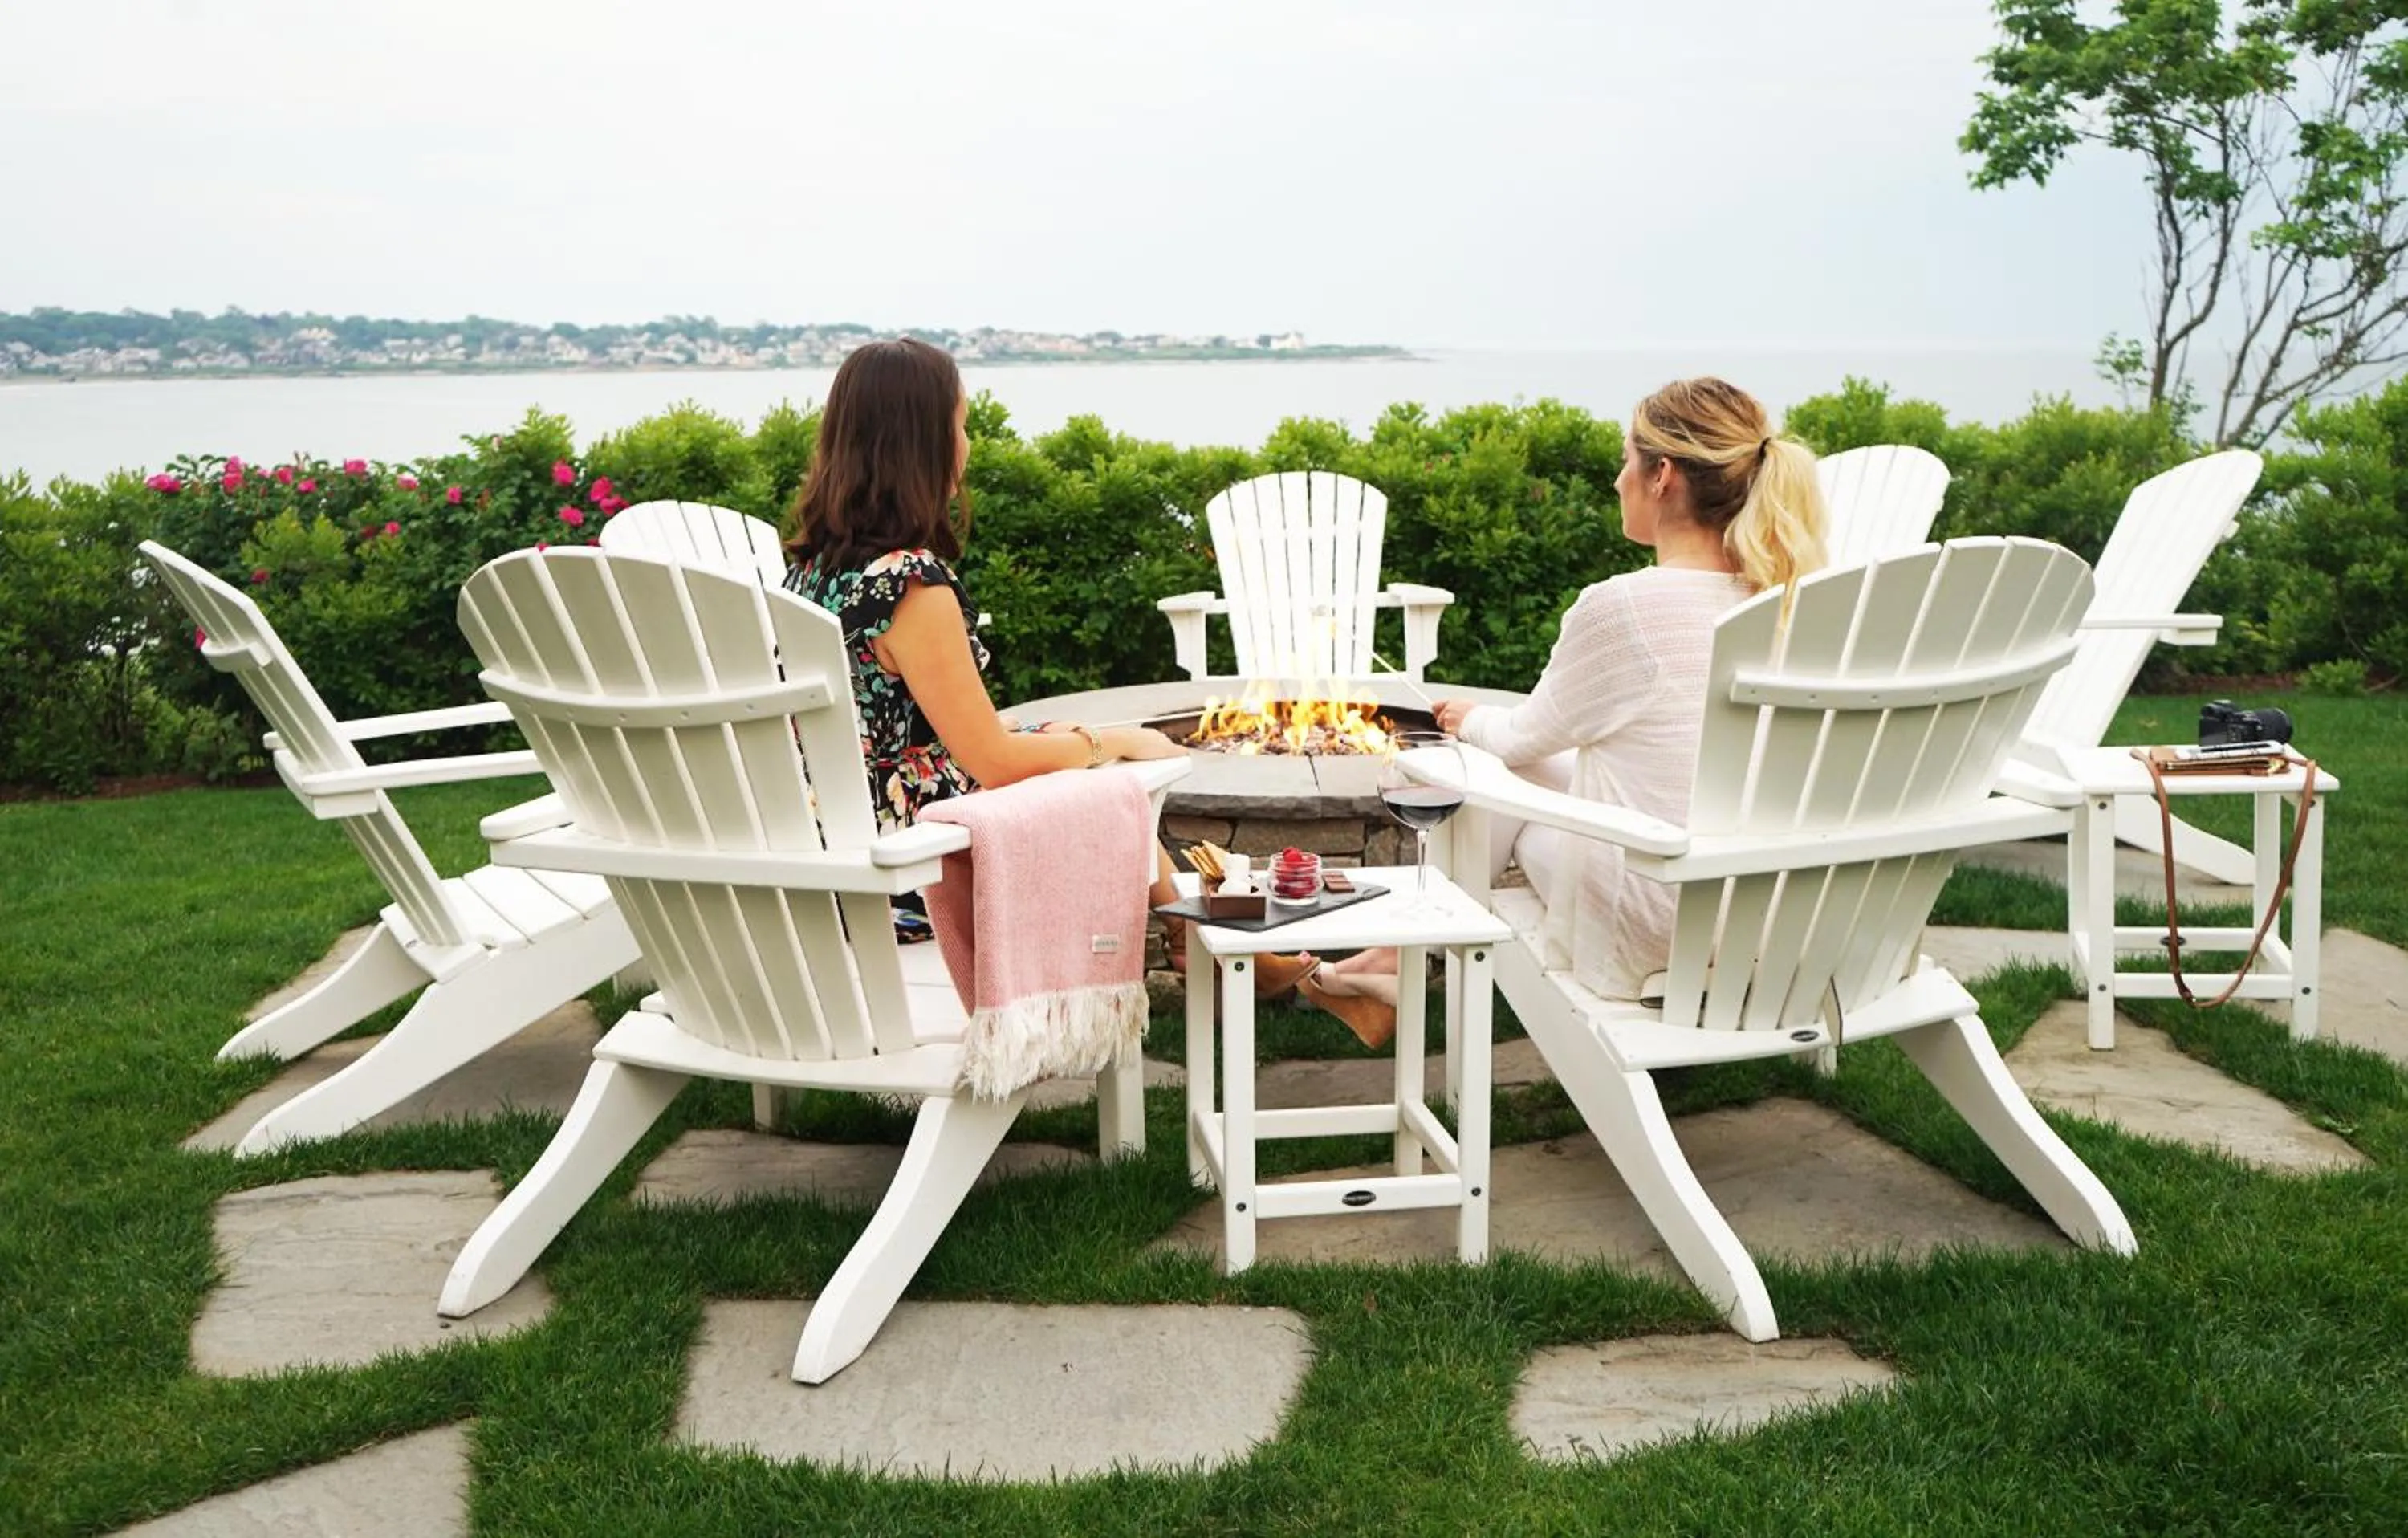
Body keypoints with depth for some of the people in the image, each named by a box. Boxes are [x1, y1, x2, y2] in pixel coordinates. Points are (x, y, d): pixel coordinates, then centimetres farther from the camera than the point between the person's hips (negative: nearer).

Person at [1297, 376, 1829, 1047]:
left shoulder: (1618, 606, -20)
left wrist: (1470, 720, 22)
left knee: (1498, 765, 16)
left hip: (1648, 935, -6)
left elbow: (1525, 735, -2)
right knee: (1535, 755, 22)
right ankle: (1405, 954, 34)